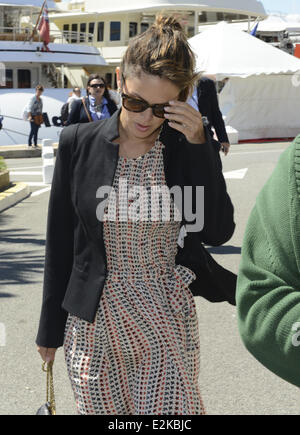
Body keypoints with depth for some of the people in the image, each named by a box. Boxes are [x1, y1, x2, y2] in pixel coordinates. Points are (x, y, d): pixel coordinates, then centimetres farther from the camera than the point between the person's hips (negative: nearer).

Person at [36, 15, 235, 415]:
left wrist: (199, 145, -16)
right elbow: (60, 244, 2)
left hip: (168, 325, 0)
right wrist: (50, 330, 8)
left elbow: (218, 233, -9)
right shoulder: (78, 143, -5)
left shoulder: (190, 147, -3)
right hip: (93, 326, 0)